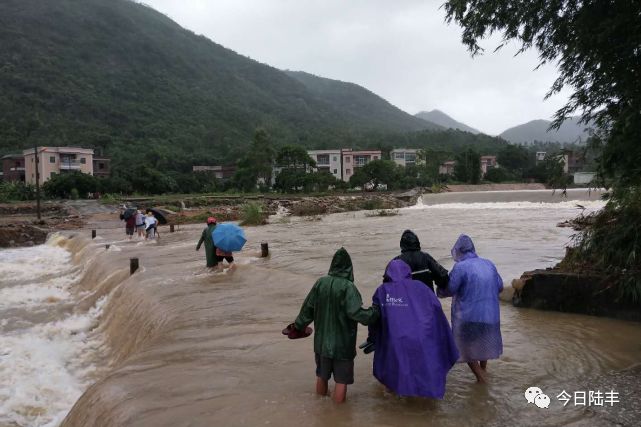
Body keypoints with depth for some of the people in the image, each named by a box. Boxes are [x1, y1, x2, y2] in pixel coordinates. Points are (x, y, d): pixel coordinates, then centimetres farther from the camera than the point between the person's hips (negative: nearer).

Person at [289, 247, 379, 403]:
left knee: (321, 376, 23)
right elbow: (356, 313, -24)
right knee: (341, 379, 11)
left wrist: (298, 325, 17)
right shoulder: (348, 287, -20)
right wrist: (374, 312, -7)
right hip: (343, 344, -5)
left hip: (322, 342, 5)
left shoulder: (320, 283, -6)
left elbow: (307, 308, 2)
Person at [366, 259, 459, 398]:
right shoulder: (420, 287, 3)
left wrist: (372, 339, 18)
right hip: (422, 339, 0)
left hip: (395, 341, 0)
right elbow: (437, 309, 2)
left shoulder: (382, 290, 2)